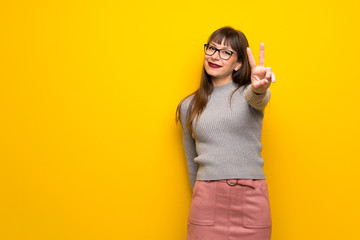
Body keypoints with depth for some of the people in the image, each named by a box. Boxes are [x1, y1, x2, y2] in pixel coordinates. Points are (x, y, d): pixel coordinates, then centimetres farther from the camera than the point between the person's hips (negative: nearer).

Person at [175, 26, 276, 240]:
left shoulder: (249, 92, 3)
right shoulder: (189, 106, 9)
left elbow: (257, 99, -23)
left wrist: (260, 88, -44)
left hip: (250, 198, -1)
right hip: (207, 198, 2)